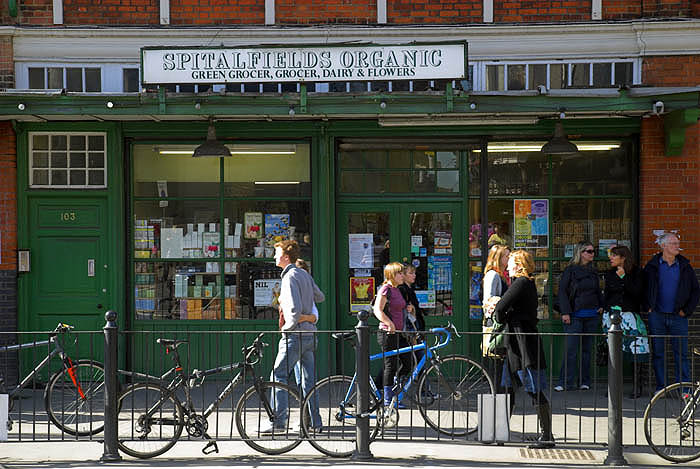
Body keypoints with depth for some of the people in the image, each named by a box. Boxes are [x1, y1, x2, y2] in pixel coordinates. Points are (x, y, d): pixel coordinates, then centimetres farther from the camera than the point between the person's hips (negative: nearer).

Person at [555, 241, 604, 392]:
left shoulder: (593, 271, 13)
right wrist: (565, 312, -12)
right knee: (571, 350, -8)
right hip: (575, 316, -5)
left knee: (587, 349, 8)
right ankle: (566, 383, -4)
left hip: (592, 315, 5)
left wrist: (601, 306, 10)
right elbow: (562, 291, -6)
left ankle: (585, 382, 14)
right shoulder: (570, 270, -3)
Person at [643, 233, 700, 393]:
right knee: (657, 354, 3)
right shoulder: (652, 267, 4)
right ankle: (660, 387, 11)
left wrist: (687, 310, 2)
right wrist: (648, 307, 1)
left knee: (681, 353, -2)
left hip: (678, 317, 0)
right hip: (657, 316, 0)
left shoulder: (685, 267, 7)